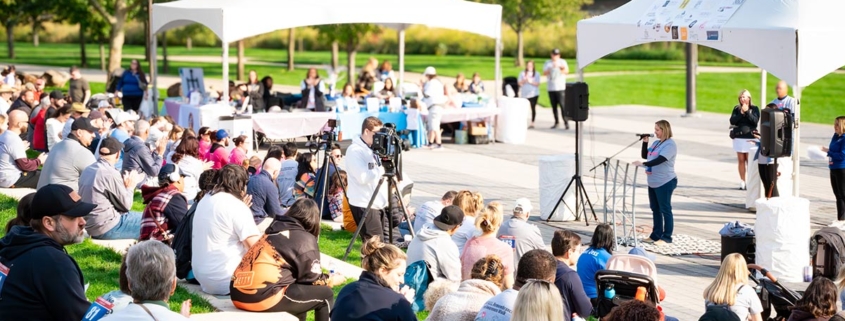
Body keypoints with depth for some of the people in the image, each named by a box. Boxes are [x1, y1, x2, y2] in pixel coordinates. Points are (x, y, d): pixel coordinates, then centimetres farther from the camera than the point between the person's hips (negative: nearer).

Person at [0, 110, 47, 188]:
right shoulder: (14, 140, -21)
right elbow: (25, 165, -17)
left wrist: (21, 150, 24)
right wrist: (39, 161, -2)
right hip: (11, 181, -10)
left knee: (38, 172, 20)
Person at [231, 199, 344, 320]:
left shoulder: (274, 232, 23)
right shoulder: (305, 239, 2)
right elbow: (312, 279, 5)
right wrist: (330, 280, 25)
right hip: (263, 296, -8)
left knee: (299, 288, 31)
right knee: (325, 294, 8)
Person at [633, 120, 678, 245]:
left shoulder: (670, 144, -14)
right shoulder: (656, 143, 14)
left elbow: (660, 160, -27)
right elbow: (645, 155, 19)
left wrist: (643, 164, -34)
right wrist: (645, 142, 3)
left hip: (665, 183, -9)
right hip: (653, 182, 9)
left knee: (665, 210, -3)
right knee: (655, 209, 13)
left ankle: (666, 237, 2)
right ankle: (656, 235, 20)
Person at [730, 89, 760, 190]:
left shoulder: (754, 109, 3)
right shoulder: (737, 108, 10)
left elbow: (755, 121, -10)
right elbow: (732, 121, -1)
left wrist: (747, 112, -14)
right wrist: (741, 113, -11)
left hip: (750, 137, -3)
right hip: (738, 137, 3)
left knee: (749, 160, -5)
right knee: (741, 160, 4)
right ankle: (742, 182, 7)